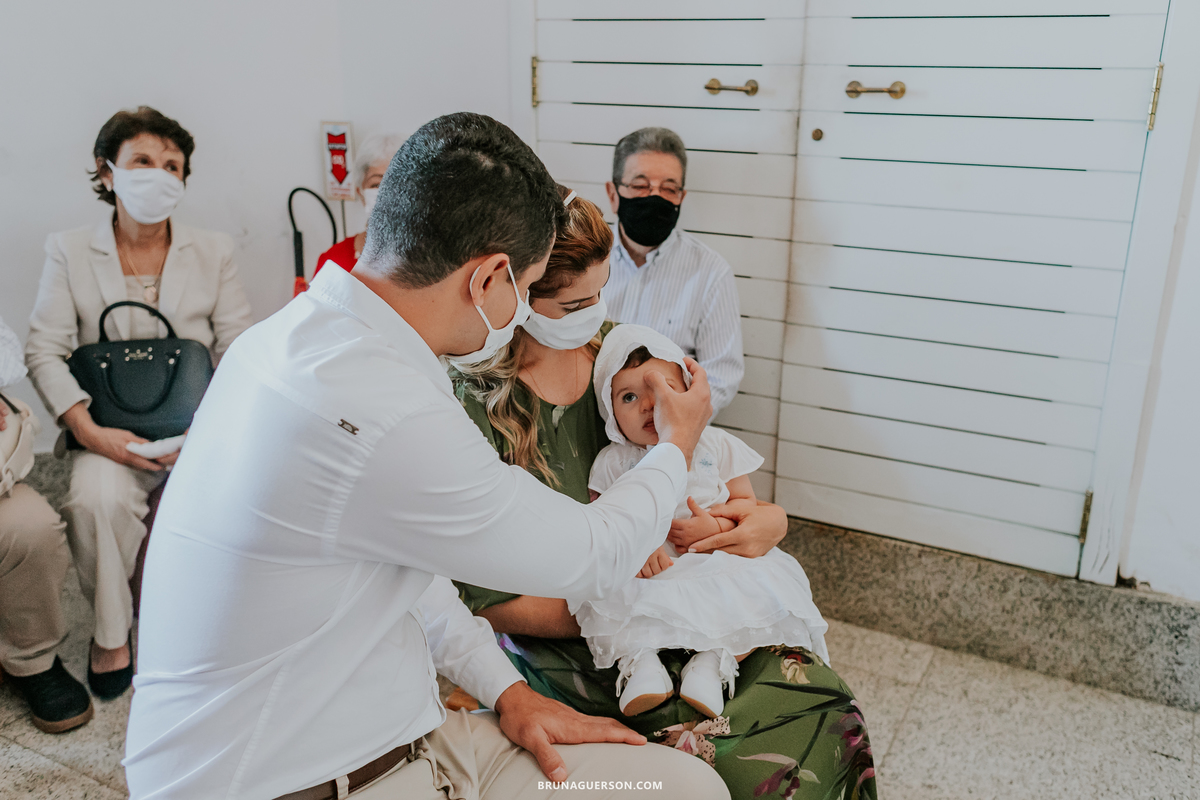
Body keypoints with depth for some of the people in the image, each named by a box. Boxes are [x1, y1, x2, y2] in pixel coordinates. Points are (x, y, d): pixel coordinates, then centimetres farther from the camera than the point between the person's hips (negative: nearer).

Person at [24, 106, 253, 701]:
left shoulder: (213, 252, 10)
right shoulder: (69, 251, 8)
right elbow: (43, 351, 1)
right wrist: (90, 431, -14)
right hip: (114, 435, 0)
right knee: (96, 498, -32)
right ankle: (110, 631, -5)